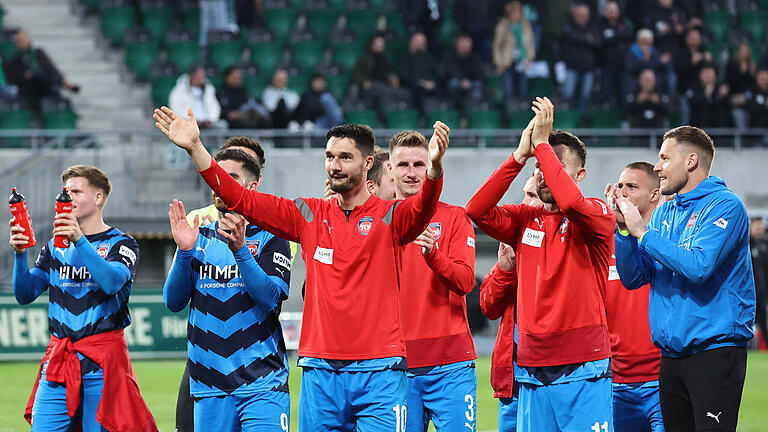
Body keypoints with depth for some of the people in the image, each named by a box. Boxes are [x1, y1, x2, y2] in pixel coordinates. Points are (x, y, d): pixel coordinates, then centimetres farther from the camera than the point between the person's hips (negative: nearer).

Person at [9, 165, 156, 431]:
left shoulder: (121, 244, 3)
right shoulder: (55, 247, 16)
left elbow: (112, 282, -18)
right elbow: (25, 295, 8)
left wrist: (80, 240, -26)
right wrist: (20, 254, -9)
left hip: (102, 360, -4)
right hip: (58, 359, 4)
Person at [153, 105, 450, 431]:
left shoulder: (389, 217, 2)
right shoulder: (309, 215, 12)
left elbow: (422, 208, -19)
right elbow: (242, 199, 10)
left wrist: (435, 166, -41)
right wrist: (195, 148, 1)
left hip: (378, 368, -3)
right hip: (319, 368, 4)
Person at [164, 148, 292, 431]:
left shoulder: (269, 237, 3)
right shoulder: (199, 237, 13)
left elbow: (270, 298, -12)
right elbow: (173, 301, 5)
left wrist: (240, 249, -24)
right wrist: (184, 251, -10)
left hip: (262, 382, -3)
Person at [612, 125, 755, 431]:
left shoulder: (724, 206, -8)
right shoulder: (664, 214, 16)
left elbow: (697, 266, -22)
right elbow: (633, 277, 12)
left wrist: (642, 231, -14)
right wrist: (625, 228, -2)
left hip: (714, 351, -8)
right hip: (672, 354, 8)